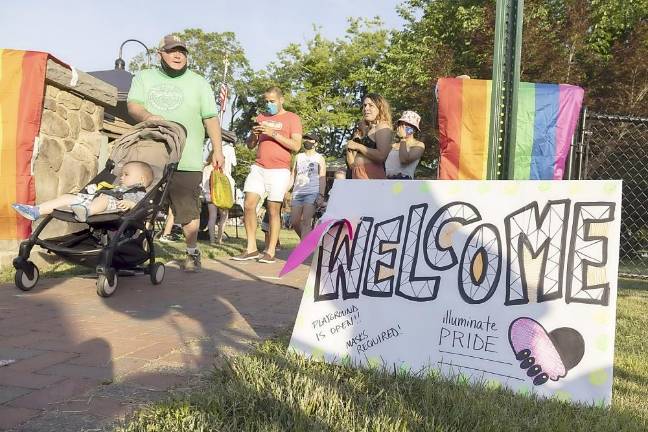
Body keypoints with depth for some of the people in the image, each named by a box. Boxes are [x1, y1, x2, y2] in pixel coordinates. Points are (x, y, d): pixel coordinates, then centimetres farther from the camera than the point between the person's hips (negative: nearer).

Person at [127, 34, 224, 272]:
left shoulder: (198, 83, 13)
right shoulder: (143, 78, 16)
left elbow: (211, 118, 9)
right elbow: (133, 105, 2)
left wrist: (217, 150, 2)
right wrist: (147, 115, -21)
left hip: (186, 161, -1)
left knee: (188, 211, -1)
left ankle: (192, 253, 15)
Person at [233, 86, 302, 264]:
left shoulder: (292, 118, 5)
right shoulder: (261, 117, 20)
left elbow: (296, 145, -8)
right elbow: (250, 145, 20)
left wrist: (274, 134, -15)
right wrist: (254, 134, -2)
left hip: (279, 170, -4)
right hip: (258, 168, 5)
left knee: (273, 210, -6)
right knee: (249, 204, -8)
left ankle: (270, 251, -2)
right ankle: (251, 249, -2)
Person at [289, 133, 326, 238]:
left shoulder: (319, 158, 8)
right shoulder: (298, 157, 20)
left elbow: (322, 178, 0)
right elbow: (293, 175, 20)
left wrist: (321, 195, -12)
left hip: (312, 193, -5)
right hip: (297, 193, 5)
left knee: (306, 221, -16)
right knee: (294, 222, 0)